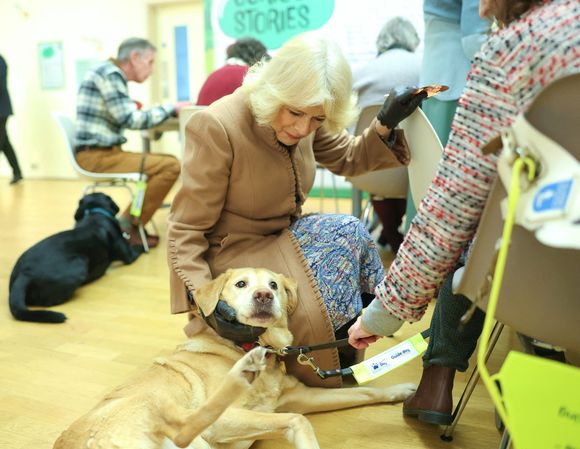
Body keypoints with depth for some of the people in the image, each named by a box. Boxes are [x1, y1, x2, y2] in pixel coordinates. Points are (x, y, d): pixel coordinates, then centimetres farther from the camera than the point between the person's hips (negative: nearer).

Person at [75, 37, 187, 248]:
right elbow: (130, 119, -17)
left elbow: (124, 116, 21)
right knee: (171, 166, -18)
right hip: (97, 155, -10)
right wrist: (171, 108, -8)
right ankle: (126, 227, -7)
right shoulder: (110, 73, -11)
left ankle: (128, 223, 8)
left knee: (168, 162, 11)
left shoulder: (113, 74, 18)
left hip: (103, 152, 10)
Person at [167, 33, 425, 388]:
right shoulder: (216, 127, -24)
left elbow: (349, 159, 12)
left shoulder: (306, 122, -5)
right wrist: (206, 302, -29)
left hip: (284, 237, 7)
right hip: (232, 255, -6)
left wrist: (386, 125, -7)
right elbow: (186, 229, -19)